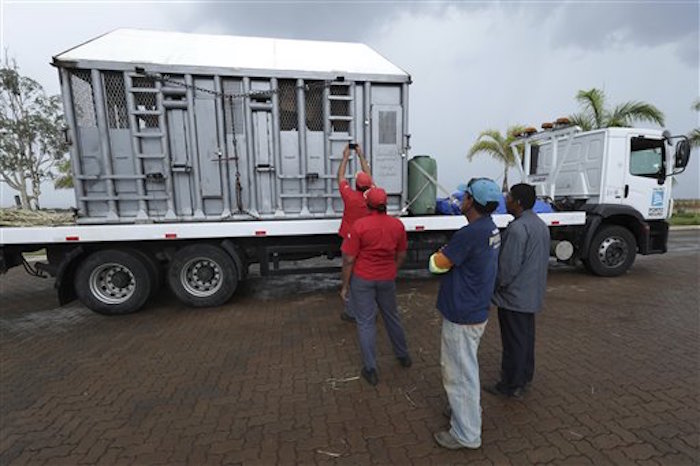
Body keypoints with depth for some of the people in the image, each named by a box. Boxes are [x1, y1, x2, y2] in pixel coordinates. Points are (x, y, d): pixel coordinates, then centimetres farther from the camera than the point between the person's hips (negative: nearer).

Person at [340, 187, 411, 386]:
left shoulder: (359, 225, -17)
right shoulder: (397, 224, -4)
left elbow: (349, 260, -14)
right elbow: (401, 255, 6)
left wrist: (345, 285, -3)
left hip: (362, 279, -4)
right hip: (387, 279, 4)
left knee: (366, 323, 8)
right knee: (392, 316, 23)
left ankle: (370, 370, 18)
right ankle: (403, 355, 41)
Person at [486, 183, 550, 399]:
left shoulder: (518, 228, -24)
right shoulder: (541, 225, 8)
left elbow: (509, 266, -24)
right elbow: (543, 259, 15)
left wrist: (496, 286, -9)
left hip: (514, 296, -9)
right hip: (532, 294, 10)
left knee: (514, 341, 4)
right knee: (526, 337, 20)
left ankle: (511, 385, 18)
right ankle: (525, 378, 36)